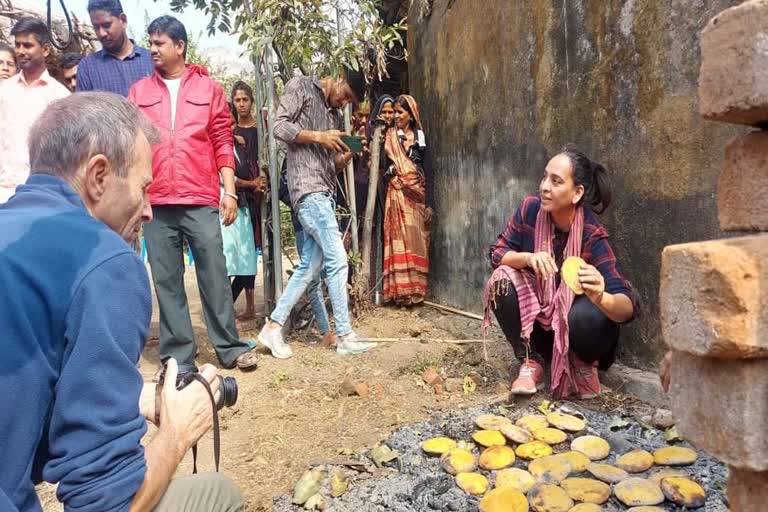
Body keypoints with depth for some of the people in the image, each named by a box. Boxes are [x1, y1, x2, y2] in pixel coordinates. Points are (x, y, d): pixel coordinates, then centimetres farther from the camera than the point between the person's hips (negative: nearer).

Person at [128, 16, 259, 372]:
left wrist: (229, 190, -1)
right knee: (166, 280, 5)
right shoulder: (138, 91, 12)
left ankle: (230, 347, 12)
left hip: (201, 199, -2)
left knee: (214, 273, 1)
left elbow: (223, 142, 6)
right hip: (155, 202, 2)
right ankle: (178, 352, 15)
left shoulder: (208, 88, 9)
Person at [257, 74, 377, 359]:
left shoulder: (334, 113, 25)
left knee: (309, 266, 5)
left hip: (324, 193, 8)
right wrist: (317, 137, -11)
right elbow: (280, 127, -7)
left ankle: (273, 327, 12)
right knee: (337, 261, -11)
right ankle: (345, 336, -4)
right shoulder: (300, 87, 5)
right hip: (307, 188, -8)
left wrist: (348, 154, 3)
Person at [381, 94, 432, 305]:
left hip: (417, 191, 4)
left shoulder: (419, 135, 14)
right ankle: (402, 288, -6)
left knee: (416, 237, 4)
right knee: (401, 236, -8)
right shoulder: (391, 135, 4)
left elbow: (422, 165, 15)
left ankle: (416, 288, 10)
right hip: (398, 191, -4)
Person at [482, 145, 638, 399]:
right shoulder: (531, 209, -17)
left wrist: (600, 298, -56)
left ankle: (585, 364, 2)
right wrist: (528, 257, -33)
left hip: (572, 321, -3)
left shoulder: (592, 237, -27)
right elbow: (497, 253, -11)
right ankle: (530, 362, -5)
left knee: (588, 315, -35)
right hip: (536, 316, 3)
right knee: (502, 281, -23)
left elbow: (628, 307, -32)